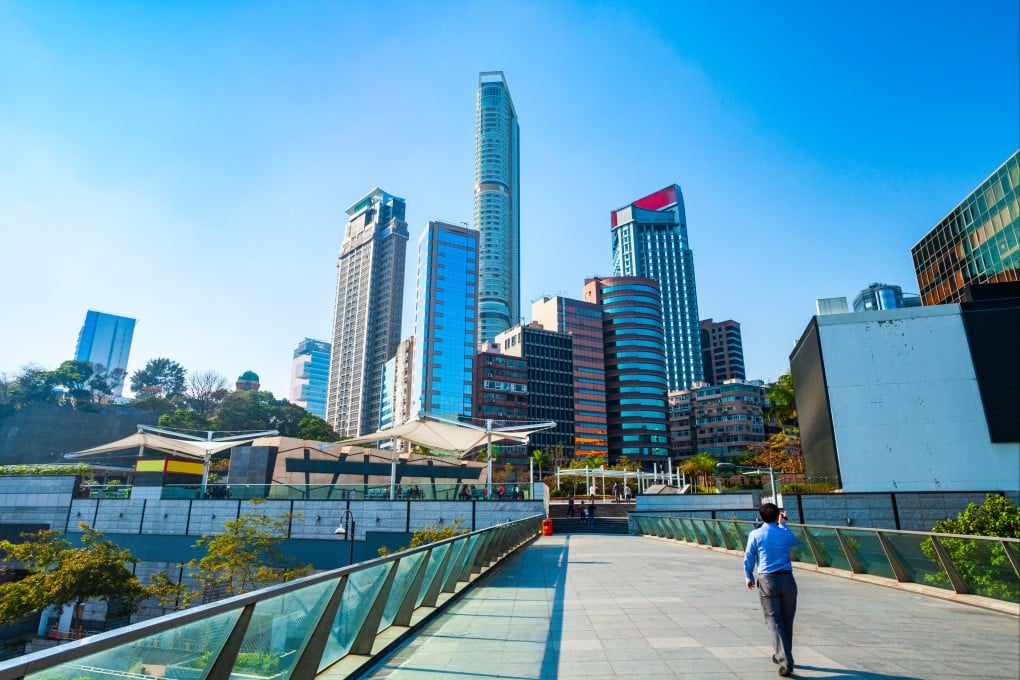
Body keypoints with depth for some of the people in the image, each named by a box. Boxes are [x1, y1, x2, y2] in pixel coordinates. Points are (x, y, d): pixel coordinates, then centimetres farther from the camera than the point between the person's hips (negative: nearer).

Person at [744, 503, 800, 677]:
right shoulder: (785, 534, 1)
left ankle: (785, 661, -9)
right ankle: (782, 655, 29)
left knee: (774, 622, 0)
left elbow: (748, 559, 3)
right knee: (787, 621, 16)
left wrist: (748, 577, 18)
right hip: (787, 579, 2)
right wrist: (783, 524, 34)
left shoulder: (755, 535, -3)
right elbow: (796, 542, 26)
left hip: (767, 580, -2)